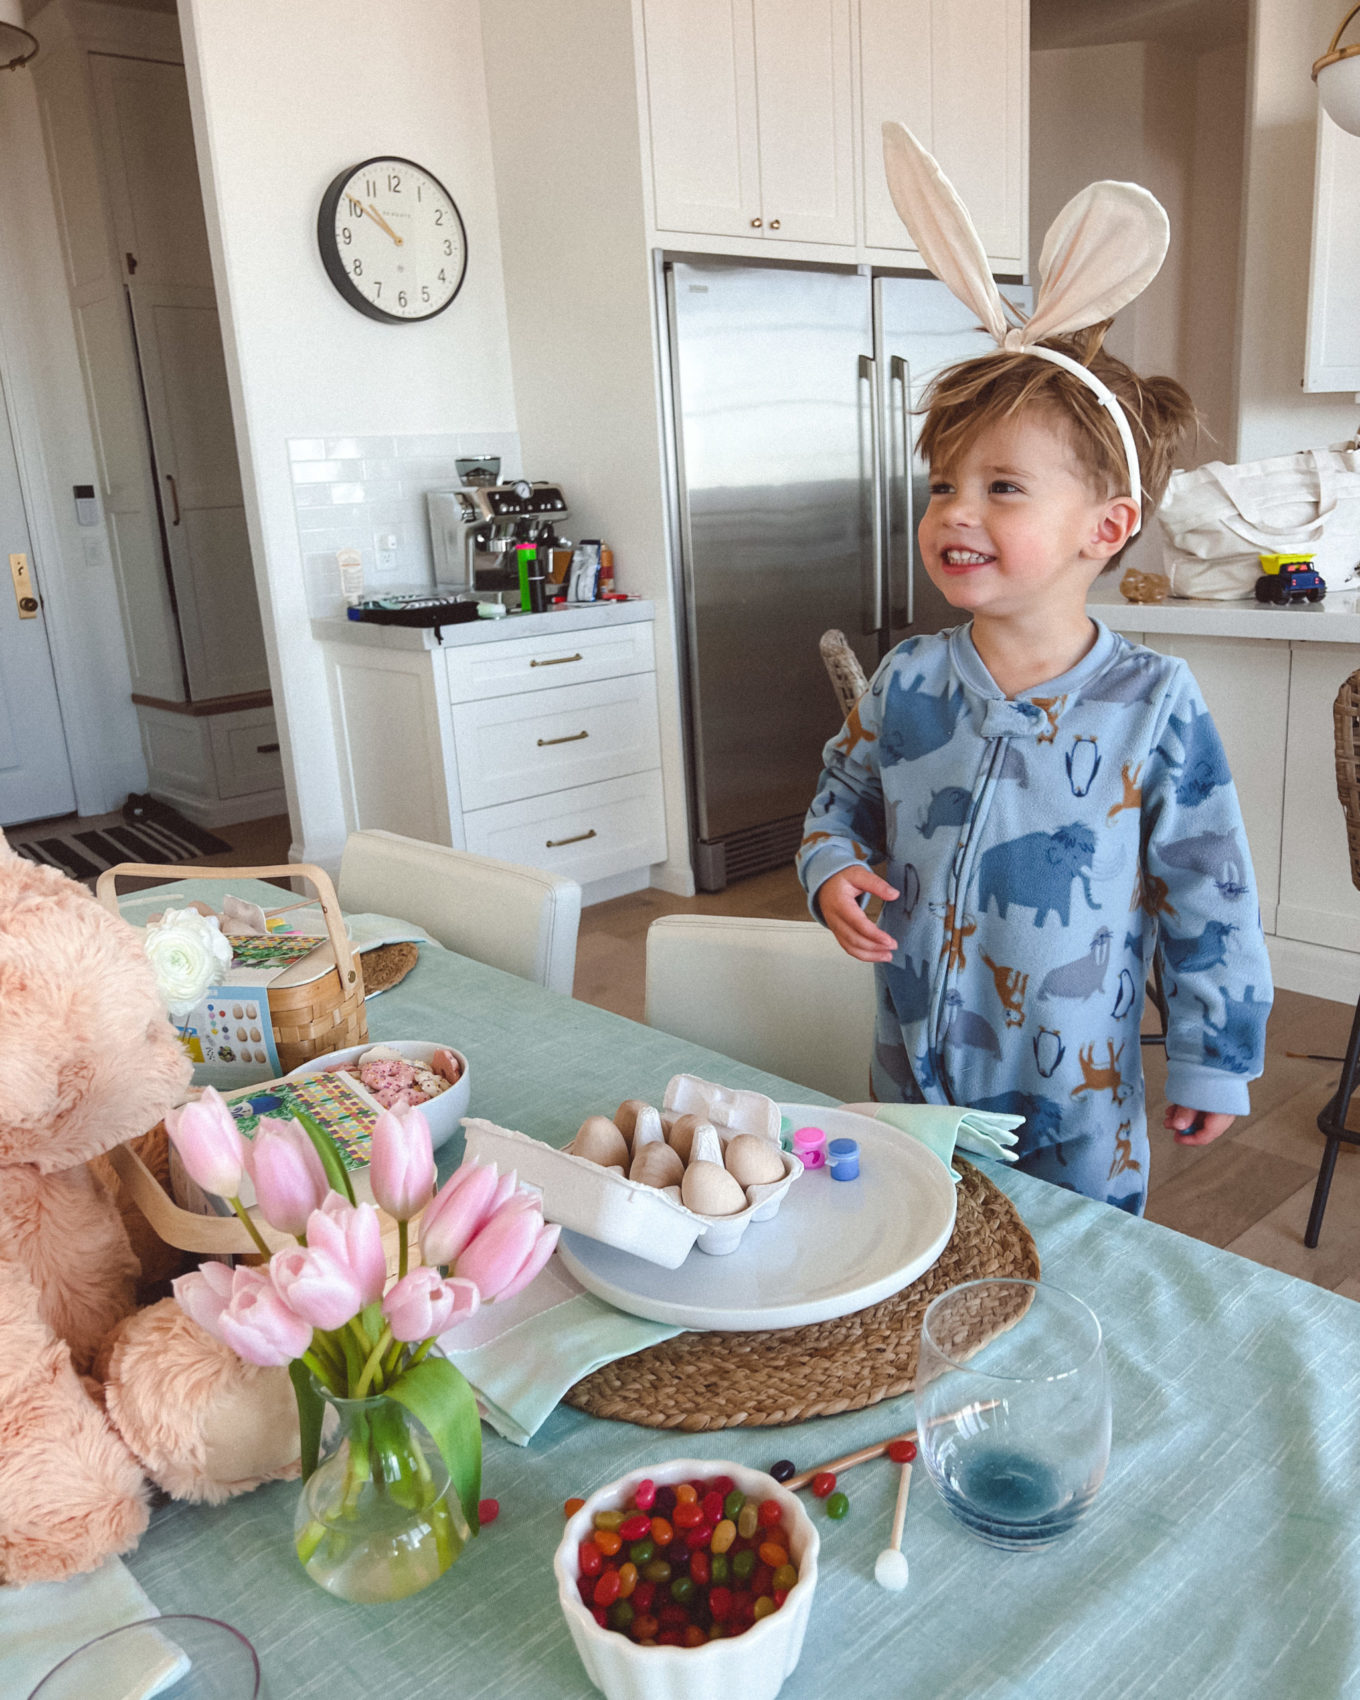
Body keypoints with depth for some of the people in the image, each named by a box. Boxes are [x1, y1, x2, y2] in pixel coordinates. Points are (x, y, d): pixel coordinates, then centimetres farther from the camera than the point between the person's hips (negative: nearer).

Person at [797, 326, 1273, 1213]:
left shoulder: (1154, 704, -14)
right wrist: (833, 871, -8)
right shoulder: (908, 680, -5)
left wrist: (1212, 1063, -2)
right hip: (912, 1075, 3)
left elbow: (1207, 897, -7)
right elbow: (844, 797, 13)